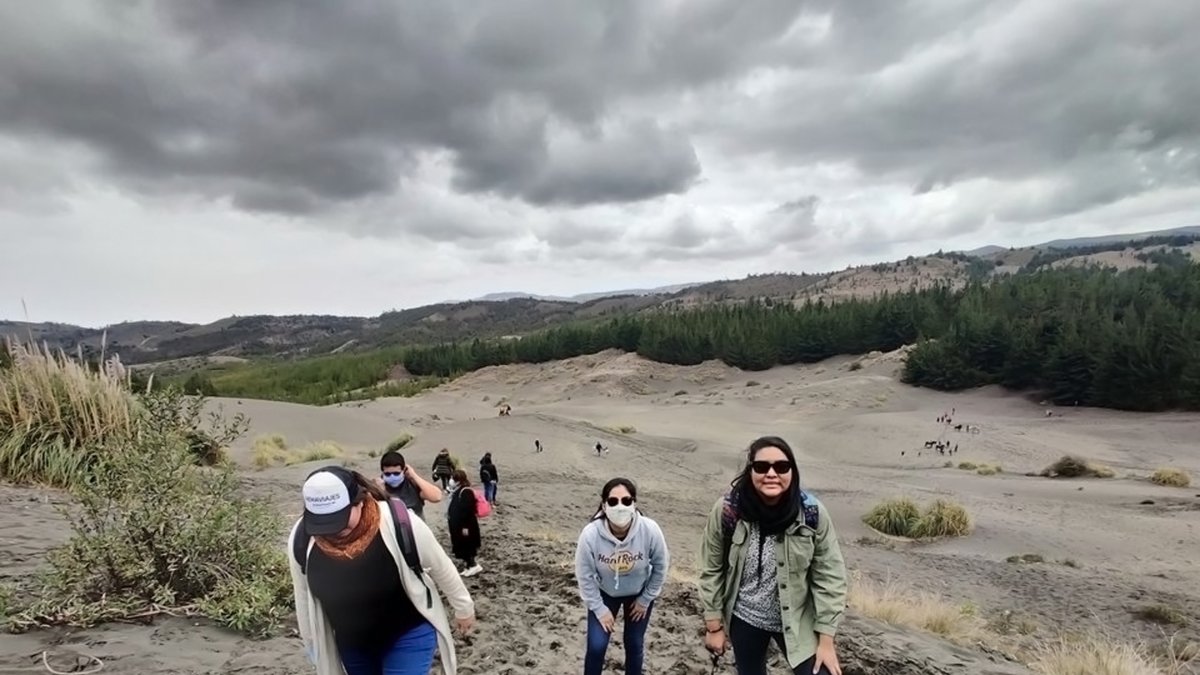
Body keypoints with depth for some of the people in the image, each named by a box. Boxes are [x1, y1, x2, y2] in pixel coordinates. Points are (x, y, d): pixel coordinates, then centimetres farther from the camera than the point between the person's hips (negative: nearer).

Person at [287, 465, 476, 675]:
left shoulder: (399, 523, -31)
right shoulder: (302, 539, -19)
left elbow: (441, 568, -13)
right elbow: (304, 596, 1)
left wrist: (463, 608, 1)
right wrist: (311, 641, 14)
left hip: (408, 633, -4)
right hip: (352, 643, 4)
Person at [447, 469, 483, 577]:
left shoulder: (466, 492, -21)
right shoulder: (456, 492, 10)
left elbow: (467, 510, -23)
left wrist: (465, 526, -23)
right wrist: (449, 522, 23)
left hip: (465, 526, -10)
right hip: (457, 525, 10)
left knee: (466, 547, -2)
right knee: (461, 547, 15)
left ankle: (474, 565, 9)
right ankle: (468, 565, 24)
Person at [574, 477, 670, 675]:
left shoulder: (650, 530, -33)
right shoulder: (590, 534, -35)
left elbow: (661, 567, -14)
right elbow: (584, 576, -18)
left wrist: (645, 600, -5)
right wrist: (599, 608, -11)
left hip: (639, 592, 1)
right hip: (604, 592, 0)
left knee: (634, 644, 13)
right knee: (596, 646, -2)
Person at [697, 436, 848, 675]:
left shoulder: (812, 512, -18)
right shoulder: (727, 510, -19)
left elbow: (829, 578, -10)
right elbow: (712, 571, -7)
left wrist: (826, 640, -9)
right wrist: (714, 626, -2)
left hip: (797, 622, 0)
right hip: (744, 618, 1)